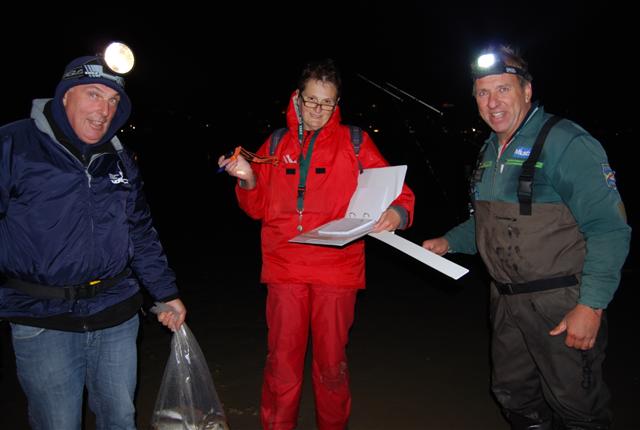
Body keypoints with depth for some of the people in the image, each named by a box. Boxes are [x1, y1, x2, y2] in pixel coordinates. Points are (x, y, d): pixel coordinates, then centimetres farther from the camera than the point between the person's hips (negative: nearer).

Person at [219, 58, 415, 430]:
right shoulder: (276, 144, 10)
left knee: (332, 363, 10)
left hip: (337, 270, -1)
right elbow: (259, 208, 12)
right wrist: (248, 180, -7)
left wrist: (397, 212, -21)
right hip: (285, 269, 2)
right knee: (282, 362, 7)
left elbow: (398, 192, 1)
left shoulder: (354, 143, 4)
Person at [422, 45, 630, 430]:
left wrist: (592, 305, -23)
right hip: (507, 300, 8)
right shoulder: (491, 151, 10)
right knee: (513, 394, 20)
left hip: (562, 303, -7)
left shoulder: (566, 143, -16)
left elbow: (609, 228, -19)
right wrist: (450, 242, 10)